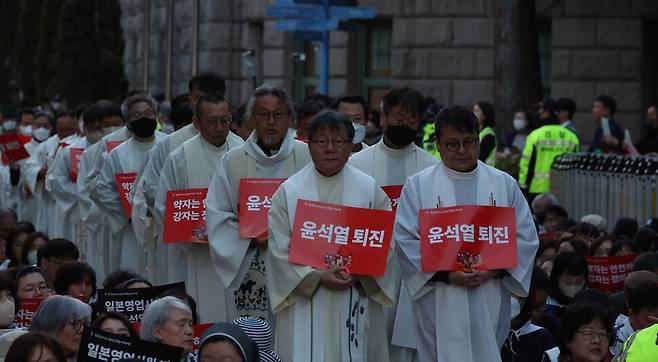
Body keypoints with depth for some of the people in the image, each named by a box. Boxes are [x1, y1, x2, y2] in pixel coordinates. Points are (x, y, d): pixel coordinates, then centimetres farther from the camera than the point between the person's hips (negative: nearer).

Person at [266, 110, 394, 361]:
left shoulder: (369, 190, 5)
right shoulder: (289, 191, 2)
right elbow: (279, 249, -2)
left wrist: (357, 274, -14)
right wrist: (318, 276, -13)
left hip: (356, 301, 1)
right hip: (305, 306, -1)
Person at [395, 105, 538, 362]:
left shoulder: (504, 184, 10)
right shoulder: (418, 186, 4)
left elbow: (526, 237, 6)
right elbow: (406, 240, -4)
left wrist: (495, 269, -11)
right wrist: (446, 274, -15)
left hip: (490, 304, 2)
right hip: (440, 305, -2)